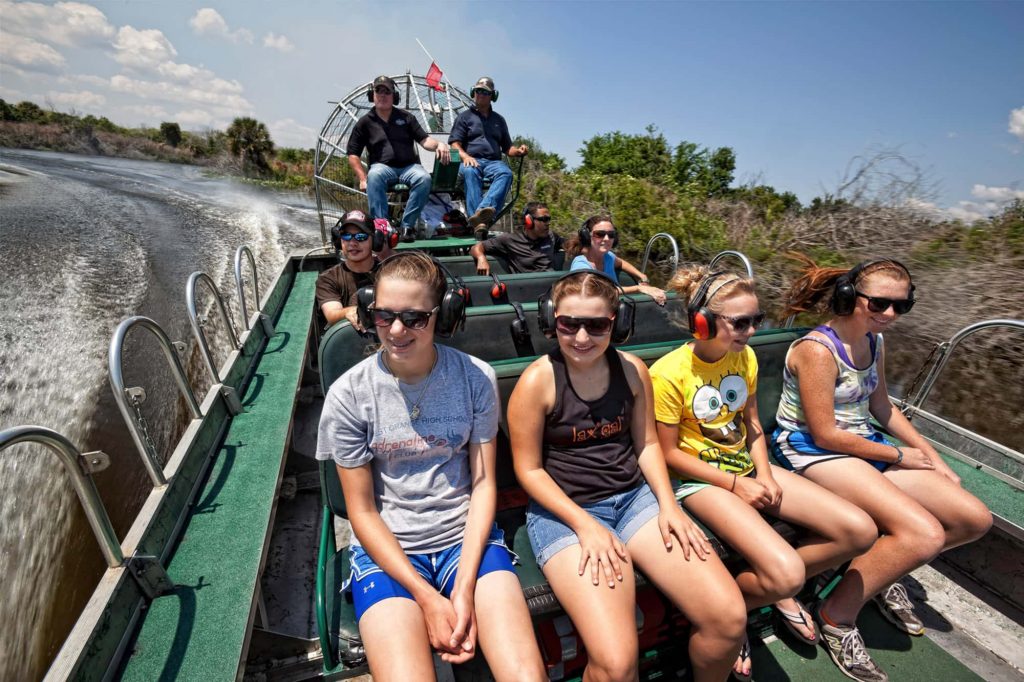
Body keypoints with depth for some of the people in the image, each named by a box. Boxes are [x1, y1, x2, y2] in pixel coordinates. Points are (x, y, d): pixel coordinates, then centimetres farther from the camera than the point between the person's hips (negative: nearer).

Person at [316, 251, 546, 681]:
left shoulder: (476, 377, -6)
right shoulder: (348, 395, -8)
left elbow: (483, 484, -2)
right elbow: (362, 512, -4)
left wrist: (465, 586, -11)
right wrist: (427, 598, -11)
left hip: (467, 536, 1)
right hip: (386, 548, 0)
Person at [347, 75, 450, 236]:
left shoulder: (406, 117, 17)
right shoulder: (365, 122, 12)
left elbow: (424, 140, 9)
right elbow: (353, 154, 9)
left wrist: (438, 144, -16)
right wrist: (363, 179, -7)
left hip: (409, 166, 1)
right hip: (383, 167, -1)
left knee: (424, 178, -33)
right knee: (374, 176, -37)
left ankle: (407, 226, -31)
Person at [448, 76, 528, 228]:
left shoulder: (499, 119, 29)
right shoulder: (465, 116, 18)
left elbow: (507, 147, 26)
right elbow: (455, 143, 6)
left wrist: (519, 151, 2)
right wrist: (465, 156, -16)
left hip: (493, 162, 3)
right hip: (471, 161, -2)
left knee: (506, 173, -34)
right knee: (470, 172, -40)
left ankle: (483, 210, -56)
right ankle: (479, 222, -55)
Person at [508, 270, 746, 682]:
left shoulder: (632, 370, 1)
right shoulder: (538, 381, -13)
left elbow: (647, 443, 10)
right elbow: (529, 469, -8)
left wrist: (668, 504, -3)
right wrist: (586, 525, -15)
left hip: (635, 497, 5)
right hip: (565, 511, -4)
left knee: (729, 618, -7)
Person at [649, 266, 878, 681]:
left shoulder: (746, 356, 0)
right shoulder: (668, 374, -22)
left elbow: (752, 426, 10)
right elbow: (670, 453, -15)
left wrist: (765, 475, -5)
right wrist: (735, 485, -14)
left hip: (747, 467, 7)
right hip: (702, 478, -7)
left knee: (860, 531, -3)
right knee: (785, 572, -25)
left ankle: (780, 591, 20)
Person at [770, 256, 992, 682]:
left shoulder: (874, 341, 8)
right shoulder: (817, 350, -21)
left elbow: (882, 407, 20)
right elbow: (825, 434, -20)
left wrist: (930, 454, 13)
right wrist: (899, 456, -7)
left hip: (865, 443, 9)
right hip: (812, 451, -9)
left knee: (974, 518, 5)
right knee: (925, 534, -23)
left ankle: (883, 572, 25)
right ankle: (837, 616, -3)